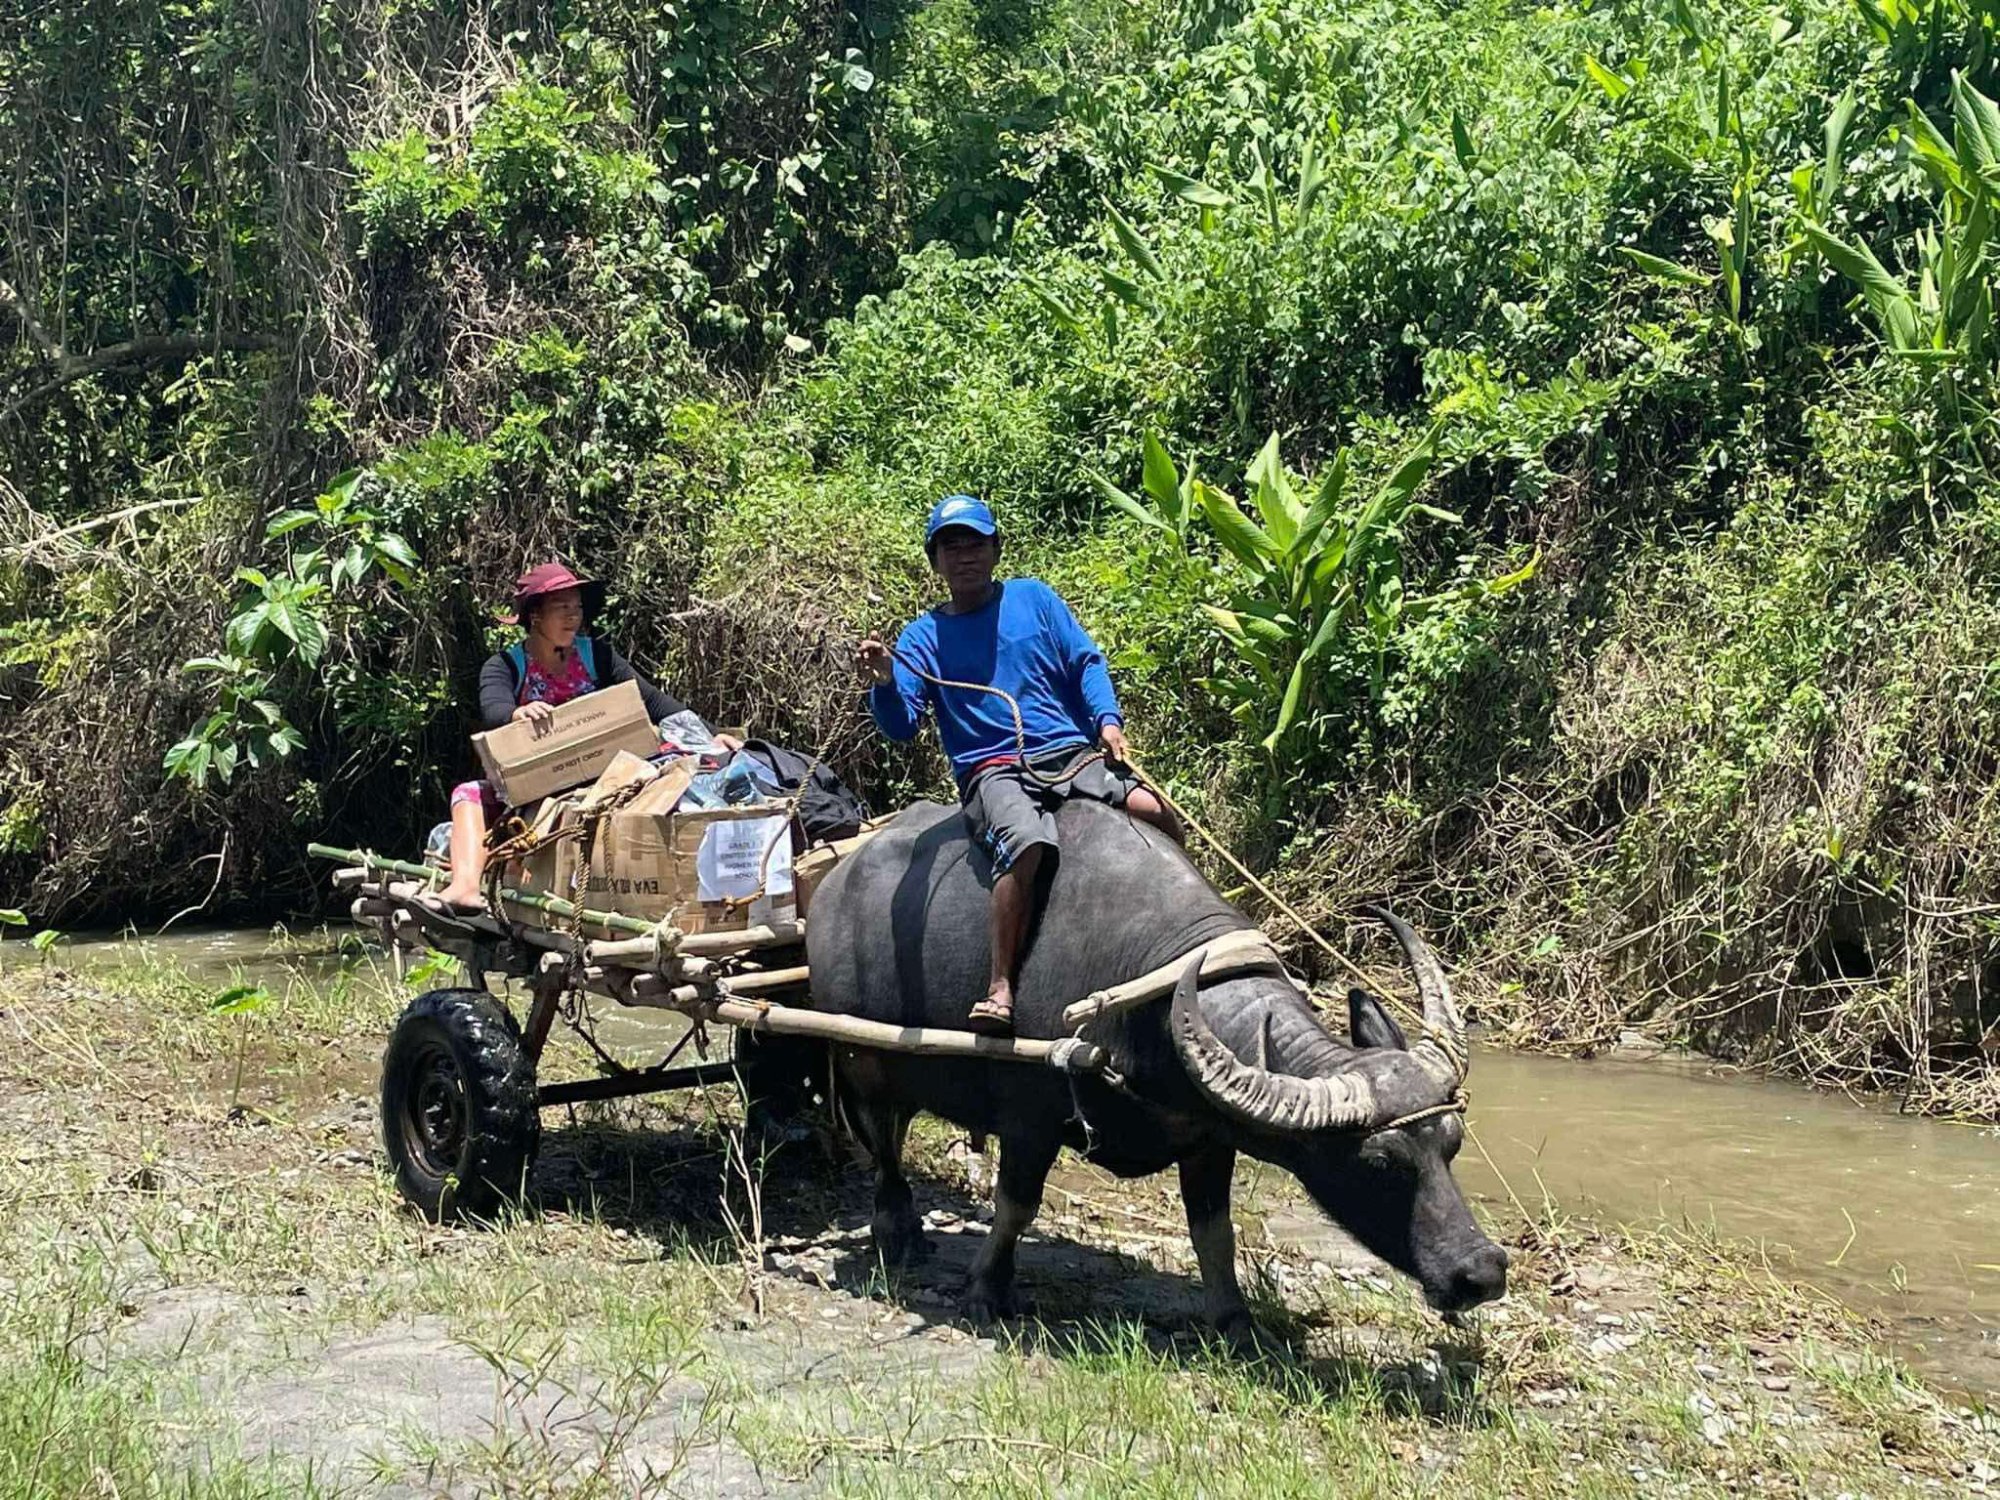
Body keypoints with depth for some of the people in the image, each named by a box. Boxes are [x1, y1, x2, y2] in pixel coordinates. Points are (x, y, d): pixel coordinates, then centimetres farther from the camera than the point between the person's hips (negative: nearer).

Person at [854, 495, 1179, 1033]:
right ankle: (1000, 987, -33)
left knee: (1157, 814, -22)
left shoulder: (1033, 598, 16)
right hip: (992, 771, -2)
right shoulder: (923, 636, 12)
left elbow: (1086, 661, 14)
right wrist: (884, 683, -20)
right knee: (1025, 841, -36)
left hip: (1072, 753, 3)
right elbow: (902, 724, 2)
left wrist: (1108, 719, -4)